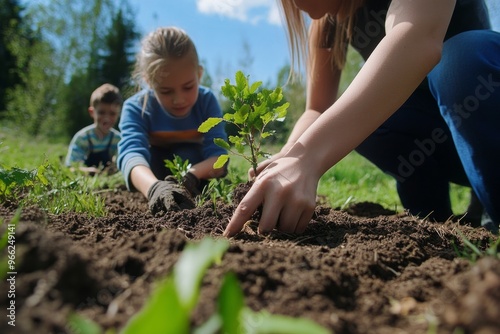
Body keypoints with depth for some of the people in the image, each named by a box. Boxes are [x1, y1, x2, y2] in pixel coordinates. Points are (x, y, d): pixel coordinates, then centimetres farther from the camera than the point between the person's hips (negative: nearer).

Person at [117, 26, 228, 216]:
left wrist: (192, 174, -56)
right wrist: (154, 187, -71)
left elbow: (218, 156, -32)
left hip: (192, 161, 1)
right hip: (154, 171, 0)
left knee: (186, 153, -31)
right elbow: (132, 153, -48)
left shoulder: (207, 101, -23)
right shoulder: (135, 108, -28)